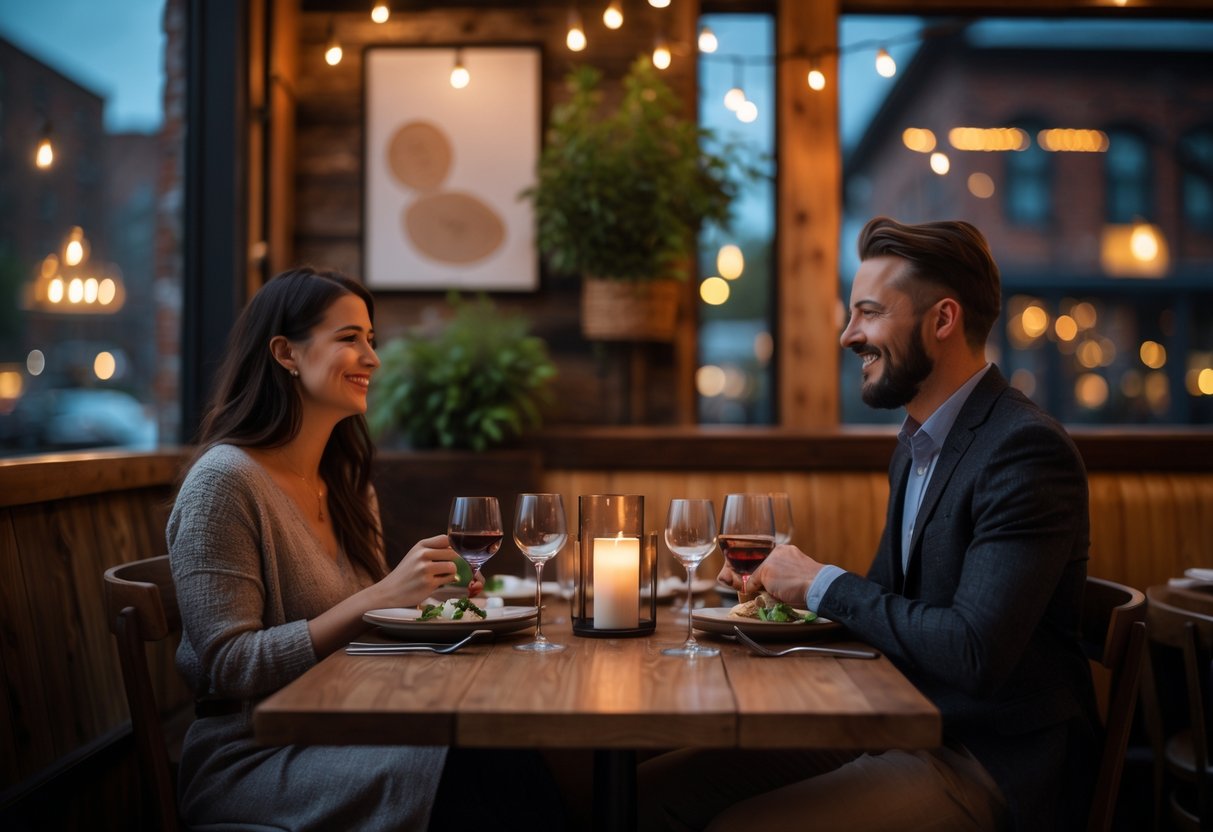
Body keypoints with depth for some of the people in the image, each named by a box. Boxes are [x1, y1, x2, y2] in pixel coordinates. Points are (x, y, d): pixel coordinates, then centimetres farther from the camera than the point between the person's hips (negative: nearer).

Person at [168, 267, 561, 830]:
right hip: (250, 757, -7)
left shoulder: (347, 482, 13)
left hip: (341, 732, 7)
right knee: (466, 773, -30)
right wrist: (379, 599, -22)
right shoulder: (224, 481, -12)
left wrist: (431, 597, -1)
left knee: (511, 758, -23)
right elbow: (228, 667, -18)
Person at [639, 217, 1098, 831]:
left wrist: (824, 584, -16)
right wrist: (783, 580, 0)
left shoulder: (1028, 451, -19)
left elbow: (975, 653, -27)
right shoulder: (916, 442, 11)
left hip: (988, 761, -8)